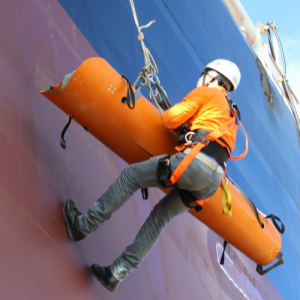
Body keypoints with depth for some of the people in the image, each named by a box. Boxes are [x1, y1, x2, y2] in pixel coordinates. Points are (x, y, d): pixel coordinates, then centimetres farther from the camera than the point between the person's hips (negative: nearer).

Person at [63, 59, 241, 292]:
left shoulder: (206, 93, 11)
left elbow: (170, 119, 2)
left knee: (131, 175, 3)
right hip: (212, 183, 8)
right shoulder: (230, 116, 35)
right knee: (160, 216, 12)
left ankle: (83, 225, 5)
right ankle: (118, 273, 8)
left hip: (196, 162, -8)